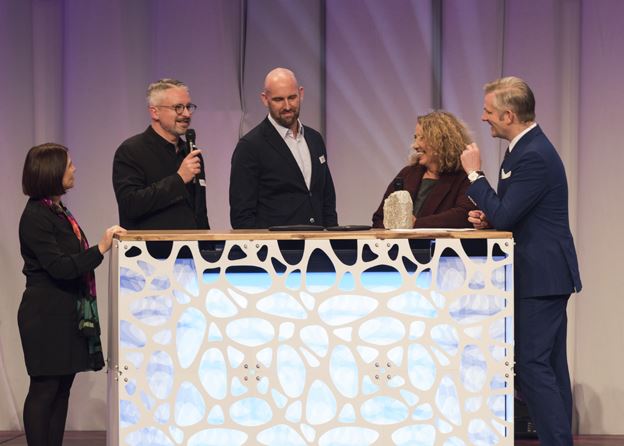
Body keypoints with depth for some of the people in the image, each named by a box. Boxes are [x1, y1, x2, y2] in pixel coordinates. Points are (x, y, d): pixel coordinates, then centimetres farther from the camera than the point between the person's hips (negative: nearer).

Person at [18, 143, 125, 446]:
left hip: (68, 313, 9)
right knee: (44, 388, -4)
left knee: (62, 387, 9)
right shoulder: (35, 217, -15)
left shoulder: (59, 211, 13)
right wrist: (100, 250, -23)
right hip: (47, 315, -9)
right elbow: (58, 267, -21)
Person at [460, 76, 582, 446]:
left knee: (530, 366, -11)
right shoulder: (527, 148, 14)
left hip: (540, 276, -11)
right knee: (549, 367, 12)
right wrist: (488, 217, 1)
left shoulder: (534, 156, -19)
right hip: (544, 275, 11)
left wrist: (475, 173, -11)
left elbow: (504, 216, -20)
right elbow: (511, 213, 21)